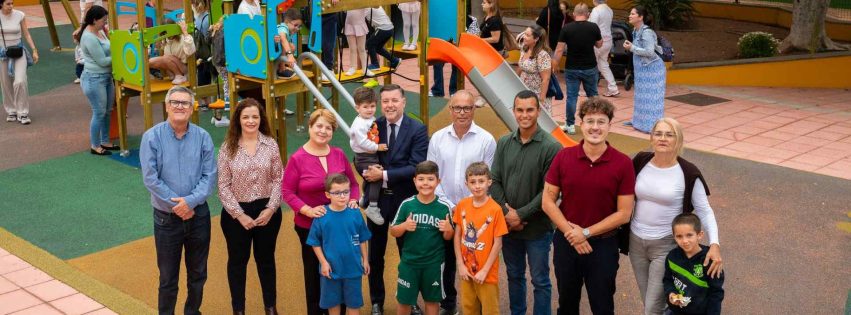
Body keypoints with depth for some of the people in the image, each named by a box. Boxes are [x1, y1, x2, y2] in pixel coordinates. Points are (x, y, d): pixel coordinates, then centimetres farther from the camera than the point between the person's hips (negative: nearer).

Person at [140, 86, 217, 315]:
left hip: (198, 215, 2)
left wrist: (190, 201, -20)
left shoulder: (202, 137, -5)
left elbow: (209, 175, -6)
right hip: (166, 217, -2)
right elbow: (150, 178, -13)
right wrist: (177, 206, -15)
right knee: (168, 277, 9)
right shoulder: (152, 137, -10)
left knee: (198, 274, 16)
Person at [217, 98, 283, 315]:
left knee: (266, 258, 15)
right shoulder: (228, 148, -6)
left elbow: (278, 180, -1)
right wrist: (239, 214, -13)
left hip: (267, 211, 1)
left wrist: (271, 209, -12)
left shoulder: (270, 145, -3)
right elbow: (223, 186, -7)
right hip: (236, 212, -1)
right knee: (238, 260, 13)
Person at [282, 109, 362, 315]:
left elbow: (352, 183, 10)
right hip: (310, 226, -3)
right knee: (315, 273, 12)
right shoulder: (297, 159, -10)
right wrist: (307, 210, -20)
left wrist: (353, 200, -9)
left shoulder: (339, 154, 1)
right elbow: (287, 192, -8)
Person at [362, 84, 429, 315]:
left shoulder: (418, 129, -9)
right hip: (377, 199, 2)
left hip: (405, 200, -2)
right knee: (376, 255, 13)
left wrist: (384, 175, -21)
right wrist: (368, 171, -21)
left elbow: (416, 167, -17)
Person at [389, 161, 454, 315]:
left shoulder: (443, 207, -7)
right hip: (409, 262, 0)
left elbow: (448, 237, 2)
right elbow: (393, 232, 0)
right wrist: (404, 226, -20)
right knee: (404, 300, 10)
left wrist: (448, 229, -20)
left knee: (432, 300, 14)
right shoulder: (407, 204, -7)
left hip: (434, 263, 0)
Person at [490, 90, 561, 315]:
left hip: (537, 228, -4)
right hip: (508, 224, 5)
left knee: (540, 280, 8)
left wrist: (521, 214, -15)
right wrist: (506, 212, -10)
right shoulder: (504, 143, 2)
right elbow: (495, 181, 2)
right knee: (514, 276, 20)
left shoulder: (550, 147, -13)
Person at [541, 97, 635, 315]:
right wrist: (570, 232, -13)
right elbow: (548, 201, -3)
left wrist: (586, 233, -14)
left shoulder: (622, 164, -10)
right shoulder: (563, 157, -5)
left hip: (603, 245, -2)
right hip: (565, 242, 2)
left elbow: (624, 213, -10)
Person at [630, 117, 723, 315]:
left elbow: (704, 211, -10)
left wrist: (714, 244, -24)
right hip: (636, 241, 4)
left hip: (667, 245, -4)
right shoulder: (640, 162, -5)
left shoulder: (688, 173, -15)